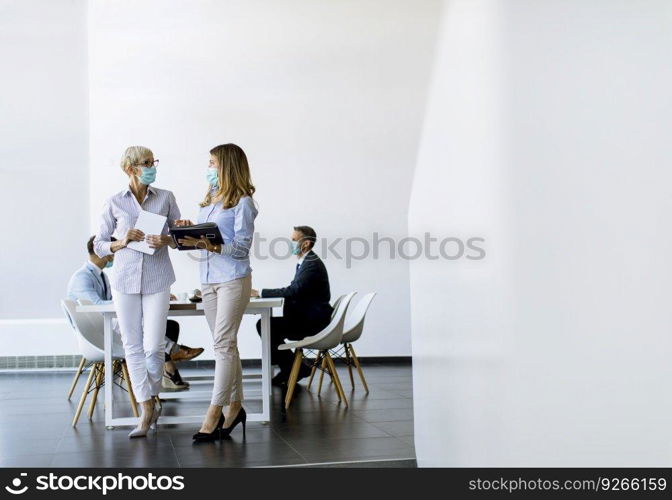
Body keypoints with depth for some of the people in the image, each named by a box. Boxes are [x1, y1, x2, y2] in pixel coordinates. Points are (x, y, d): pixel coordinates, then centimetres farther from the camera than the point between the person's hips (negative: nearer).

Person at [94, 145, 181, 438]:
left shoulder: (166, 198, 6)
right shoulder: (115, 203, 4)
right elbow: (99, 245, 8)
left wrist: (166, 240, -11)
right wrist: (123, 242, -11)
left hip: (157, 279, -1)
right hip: (125, 279, 1)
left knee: (153, 346, -6)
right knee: (133, 346, 3)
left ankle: (152, 398, 21)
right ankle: (147, 411, 12)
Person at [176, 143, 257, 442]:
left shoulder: (242, 202, -7)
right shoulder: (208, 201, 16)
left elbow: (242, 247, -12)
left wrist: (211, 246, -26)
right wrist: (189, 231, -2)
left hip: (233, 279, -7)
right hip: (207, 279, 8)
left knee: (223, 343, -9)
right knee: (226, 344, 11)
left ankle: (215, 412, -8)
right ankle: (235, 406, 18)